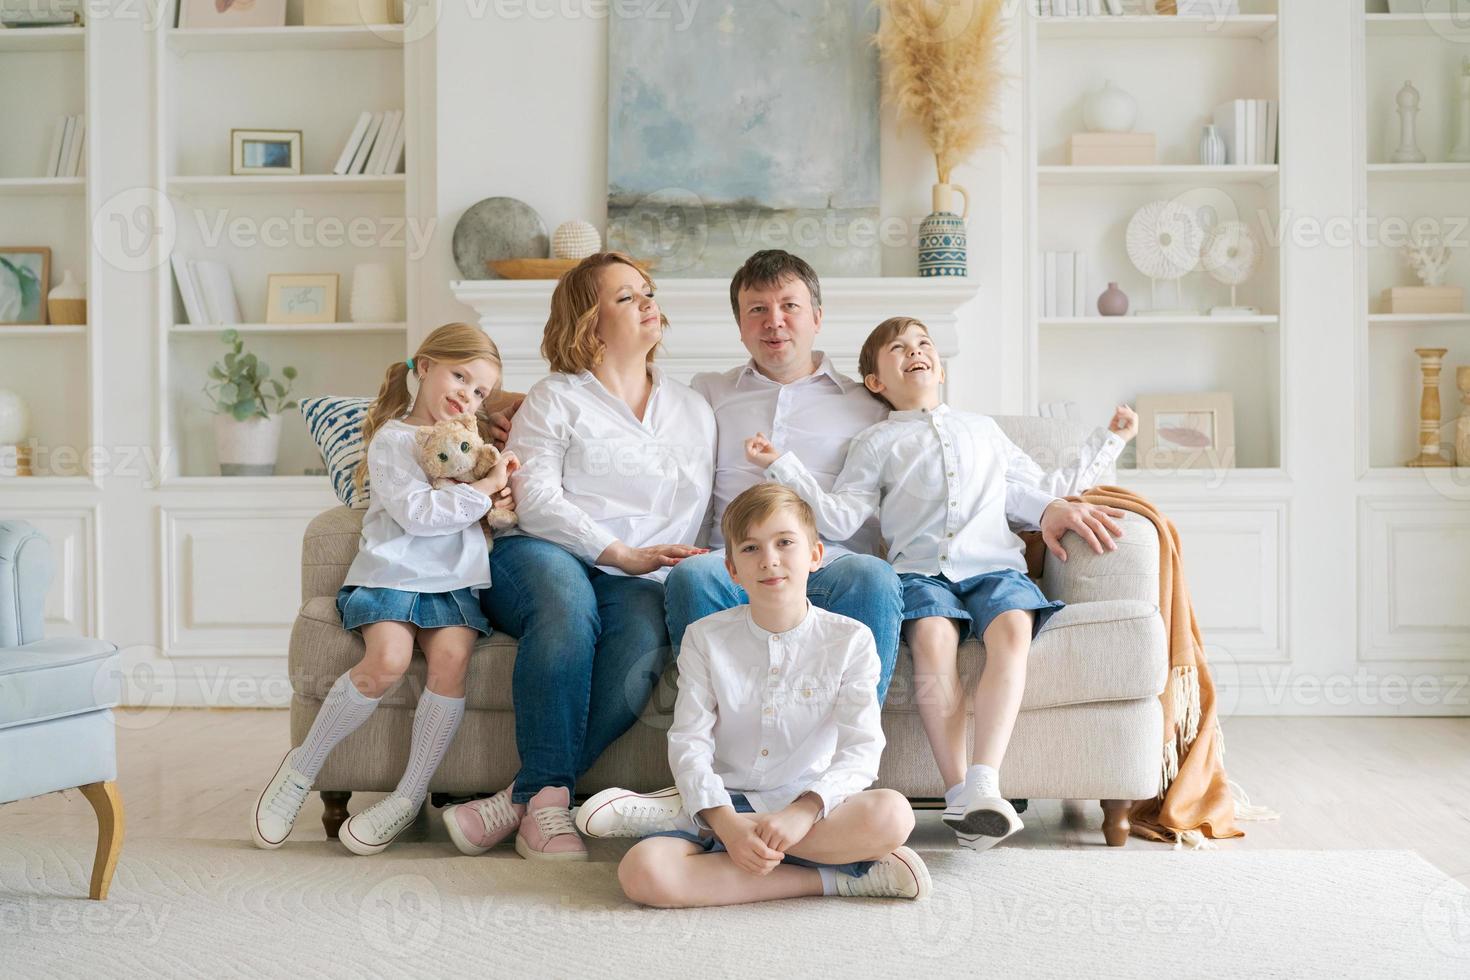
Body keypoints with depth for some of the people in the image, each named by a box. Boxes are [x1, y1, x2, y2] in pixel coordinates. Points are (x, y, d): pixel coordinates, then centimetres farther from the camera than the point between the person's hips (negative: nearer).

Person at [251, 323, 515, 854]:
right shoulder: (392, 439, 3)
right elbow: (417, 513, -12)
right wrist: (486, 487, -11)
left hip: (453, 580, 4)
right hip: (391, 572, -4)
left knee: (451, 657, -26)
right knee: (387, 660, -30)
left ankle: (410, 796, -17)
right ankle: (301, 767, -9)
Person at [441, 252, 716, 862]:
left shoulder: (694, 411, 25)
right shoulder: (554, 399, 11)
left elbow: (711, 514, 23)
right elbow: (536, 501, -4)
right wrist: (623, 555, -15)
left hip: (636, 582, 3)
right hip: (539, 559, -2)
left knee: (645, 637, -34)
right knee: (568, 603, -39)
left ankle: (519, 801, -33)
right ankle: (547, 798, -36)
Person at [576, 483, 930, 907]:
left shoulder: (850, 640, 1)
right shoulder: (705, 638, 4)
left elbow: (860, 750, -8)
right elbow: (689, 743, -5)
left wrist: (802, 812, -27)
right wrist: (725, 821, -23)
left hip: (809, 805, 1)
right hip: (722, 804, -1)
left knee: (892, 814, -34)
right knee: (643, 872, -32)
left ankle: (687, 816, -21)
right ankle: (833, 877, -24)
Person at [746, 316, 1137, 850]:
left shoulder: (983, 429, 32)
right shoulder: (877, 442, 21)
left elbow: (1040, 493, 32)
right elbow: (840, 518, 9)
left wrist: (1110, 441, 38)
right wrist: (782, 466, 1)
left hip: (994, 565, 2)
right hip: (921, 570, -2)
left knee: (1012, 629, -32)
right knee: (933, 636, -35)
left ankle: (983, 782, -42)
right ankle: (958, 788, -36)